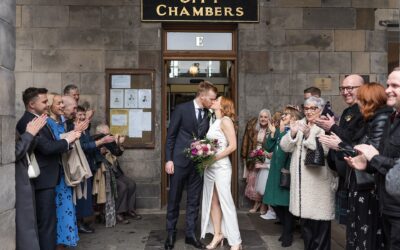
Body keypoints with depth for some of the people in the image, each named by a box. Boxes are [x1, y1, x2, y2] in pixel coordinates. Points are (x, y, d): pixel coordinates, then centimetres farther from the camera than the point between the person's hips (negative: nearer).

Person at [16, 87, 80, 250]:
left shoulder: (36, 120, 14)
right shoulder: (28, 122, -18)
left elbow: (50, 145, 14)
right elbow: (46, 147, -26)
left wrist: (69, 138, 0)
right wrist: (67, 140, -12)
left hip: (46, 178, 10)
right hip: (43, 180, -10)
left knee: (46, 221, 18)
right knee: (47, 222, -4)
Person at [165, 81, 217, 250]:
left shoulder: (208, 115, 6)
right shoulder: (181, 109, -7)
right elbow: (170, 136, -6)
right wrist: (168, 160, -10)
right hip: (179, 161, -4)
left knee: (194, 201, 9)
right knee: (174, 200, 7)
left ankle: (190, 234, 20)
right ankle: (171, 234, 21)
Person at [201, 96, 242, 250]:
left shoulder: (225, 120, -8)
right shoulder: (214, 122, 13)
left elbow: (233, 146, -14)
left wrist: (215, 158, -17)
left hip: (221, 166, -7)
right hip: (209, 167, 8)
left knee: (226, 202, -5)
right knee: (212, 201, 9)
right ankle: (217, 235, 18)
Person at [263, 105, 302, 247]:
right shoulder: (279, 130, 10)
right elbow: (268, 148, 5)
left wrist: (282, 131, -20)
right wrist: (273, 133, -5)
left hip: (287, 171, -7)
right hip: (276, 171, 7)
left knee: (286, 203, 2)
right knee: (275, 203, 11)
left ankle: (288, 234, 19)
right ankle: (286, 229, 31)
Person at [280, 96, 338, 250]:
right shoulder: (299, 124, 12)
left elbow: (326, 149, -20)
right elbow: (285, 147, 4)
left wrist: (308, 135, -27)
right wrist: (292, 133, -13)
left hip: (319, 179, -5)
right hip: (301, 179, 6)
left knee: (319, 219, 0)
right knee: (305, 216, 14)